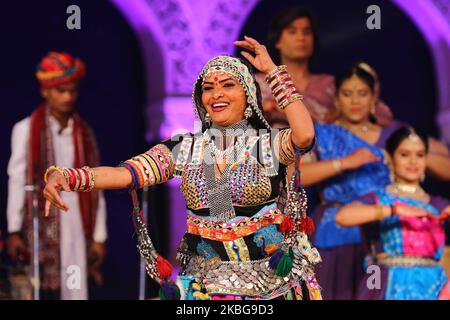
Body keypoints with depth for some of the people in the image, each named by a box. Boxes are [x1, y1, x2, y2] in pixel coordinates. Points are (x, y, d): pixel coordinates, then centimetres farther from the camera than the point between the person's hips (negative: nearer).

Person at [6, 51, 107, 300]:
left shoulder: (84, 134, 9)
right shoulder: (26, 130, -1)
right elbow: (17, 182, 0)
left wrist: (98, 237, 5)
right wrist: (14, 232, -2)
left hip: (77, 228, 3)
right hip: (42, 228, -3)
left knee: (76, 292, 1)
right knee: (47, 291, -6)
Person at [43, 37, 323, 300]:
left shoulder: (269, 144, -5)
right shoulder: (184, 149, 2)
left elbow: (304, 136, -28)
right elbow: (123, 174, -10)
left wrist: (273, 71, -19)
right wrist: (64, 177, -27)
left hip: (271, 286, -2)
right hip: (204, 286, 2)